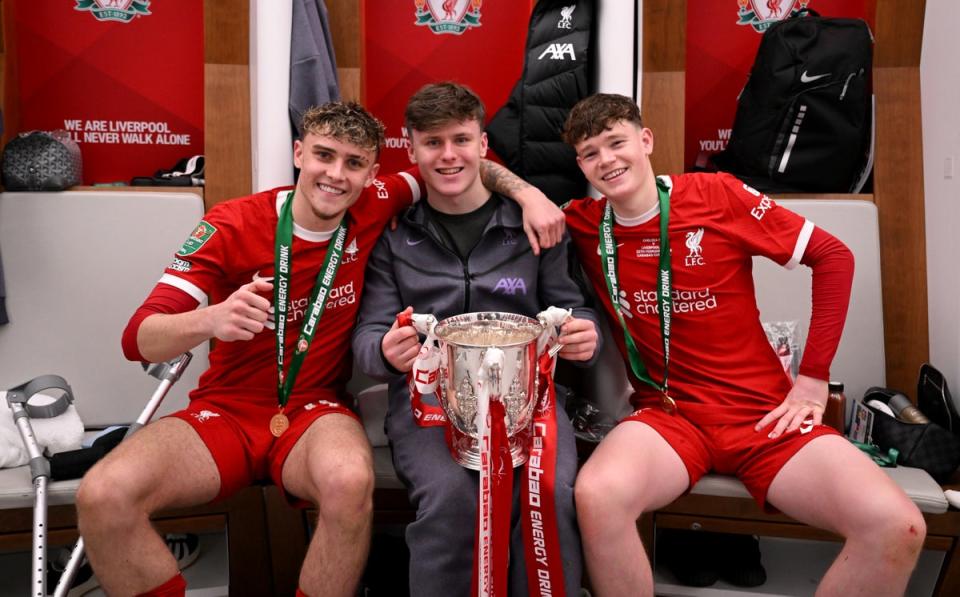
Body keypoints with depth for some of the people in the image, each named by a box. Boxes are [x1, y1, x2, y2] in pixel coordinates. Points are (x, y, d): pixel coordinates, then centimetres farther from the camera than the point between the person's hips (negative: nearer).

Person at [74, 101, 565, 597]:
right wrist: (210, 320, -37)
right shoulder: (233, 225, -10)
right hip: (225, 411, 0)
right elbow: (137, 338, -14)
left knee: (350, 483, -36)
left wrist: (526, 191, -4)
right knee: (103, 495, -25)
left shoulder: (372, 209, -3)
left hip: (316, 412, 0)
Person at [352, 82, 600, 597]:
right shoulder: (393, 235, 8)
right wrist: (386, 352, -21)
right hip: (427, 395, 0)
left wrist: (584, 337, -10)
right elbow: (368, 334, 5)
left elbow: (570, 308, 14)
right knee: (449, 493, -30)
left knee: (552, 493, -27)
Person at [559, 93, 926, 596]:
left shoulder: (717, 195, -4)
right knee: (598, 496, -34)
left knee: (897, 527, -22)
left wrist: (814, 377, -2)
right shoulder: (583, 223, 2)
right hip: (667, 414, 0)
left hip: (763, 412, 0)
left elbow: (833, 256, 1)